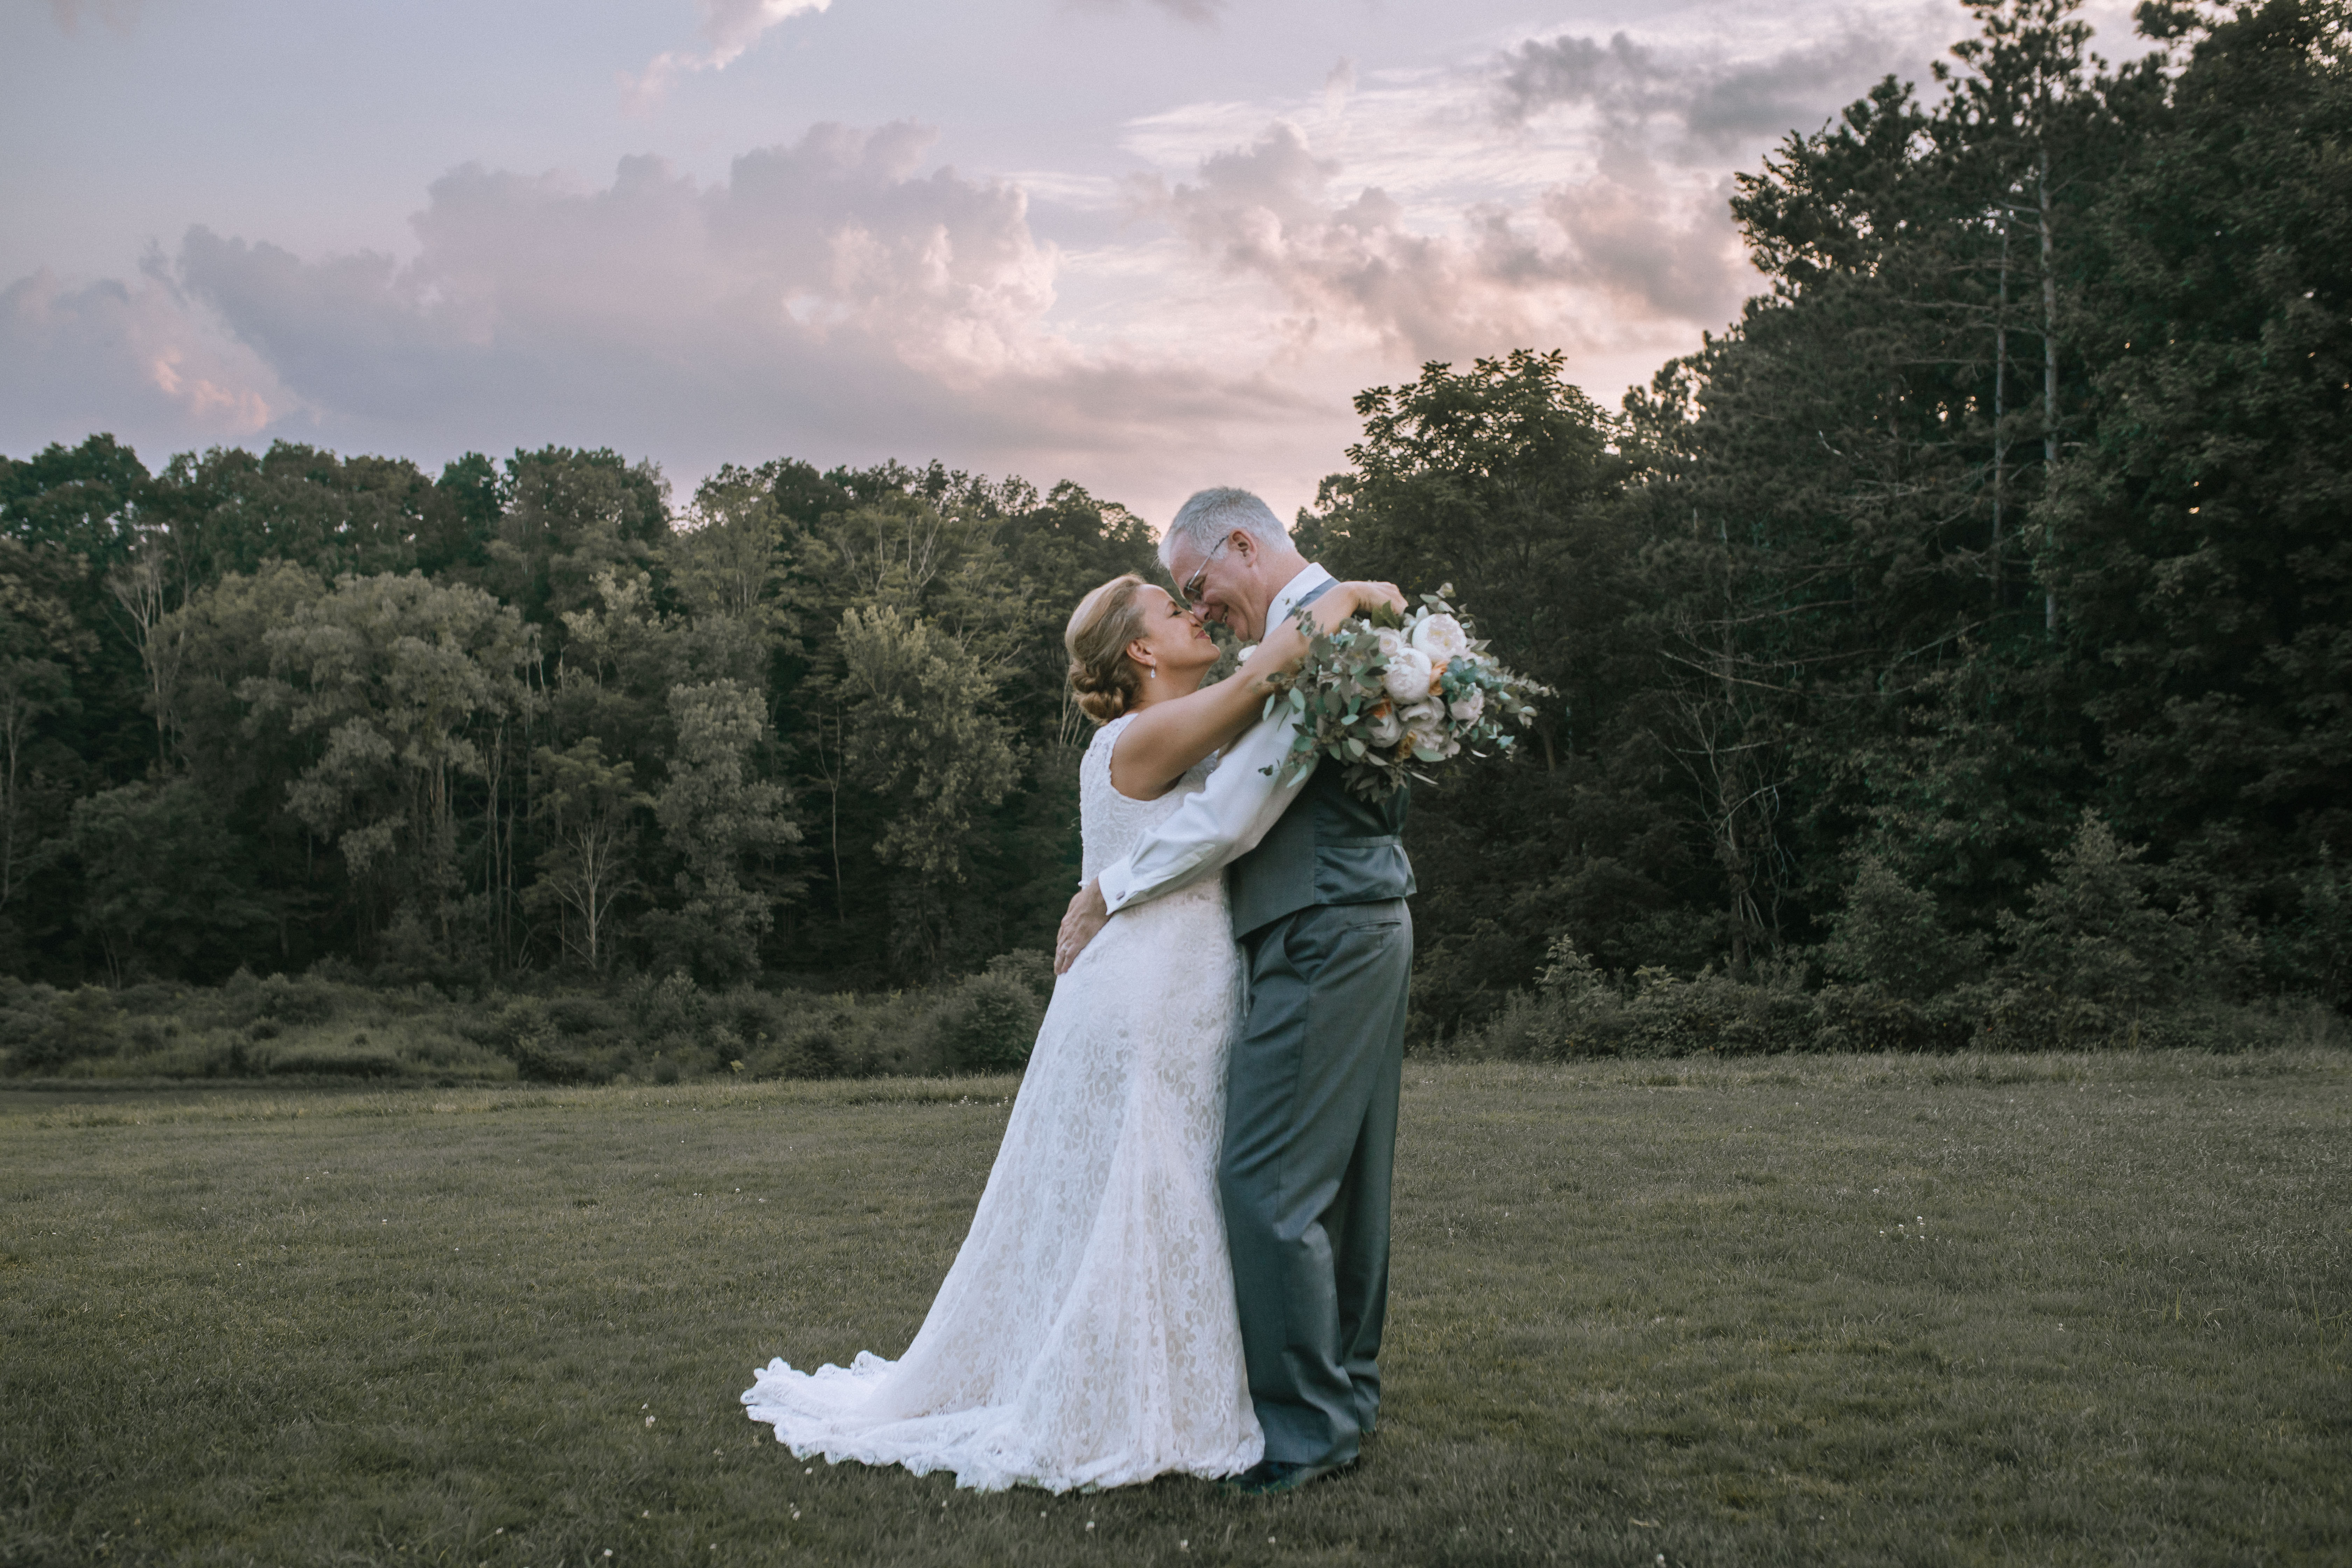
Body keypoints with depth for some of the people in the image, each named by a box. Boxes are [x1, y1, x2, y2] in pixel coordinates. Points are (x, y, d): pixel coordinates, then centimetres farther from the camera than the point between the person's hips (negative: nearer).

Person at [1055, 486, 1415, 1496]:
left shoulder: (1314, 628, -14)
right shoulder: (1342, 624, 19)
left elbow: (1235, 812, -18)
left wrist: (1108, 892, -8)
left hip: (1324, 939, -11)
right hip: (1360, 929, 11)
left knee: (1266, 1180, -9)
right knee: (1343, 1177, 15)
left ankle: (1305, 1425, -1)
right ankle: (1347, 1390, 24)